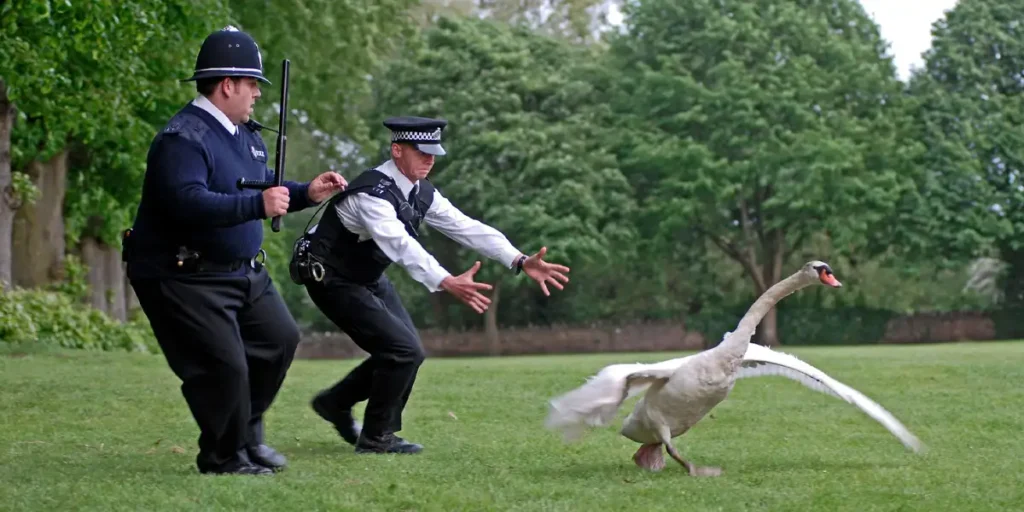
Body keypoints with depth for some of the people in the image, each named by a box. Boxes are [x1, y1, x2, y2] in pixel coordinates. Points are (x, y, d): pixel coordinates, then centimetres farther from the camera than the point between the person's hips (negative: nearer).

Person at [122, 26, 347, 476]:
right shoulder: (183, 138, -21)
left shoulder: (245, 135, 12)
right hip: (184, 276, -10)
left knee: (280, 338, 15)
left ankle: (247, 433, 31)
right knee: (224, 365, -12)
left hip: (242, 270, 10)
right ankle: (223, 458, 9)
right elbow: (187, 201, -35)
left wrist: (307, 193, 6)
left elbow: (265, 188, 24)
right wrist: (258, 205, -40)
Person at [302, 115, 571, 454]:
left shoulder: (422, 193, -3)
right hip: (331, 278, -9)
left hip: (367, 276, 9)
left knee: (404, 350, 10)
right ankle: (375, 438, 1)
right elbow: (400, 244, -45)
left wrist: (521, 262, -20)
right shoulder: (373, 193, -30)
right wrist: (447, 283, -58)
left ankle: (335, 402, 27)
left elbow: (467, 228, -9)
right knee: (403, 350, -15)